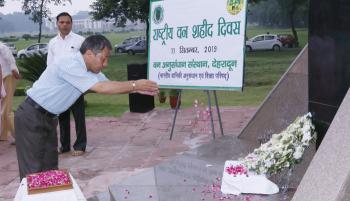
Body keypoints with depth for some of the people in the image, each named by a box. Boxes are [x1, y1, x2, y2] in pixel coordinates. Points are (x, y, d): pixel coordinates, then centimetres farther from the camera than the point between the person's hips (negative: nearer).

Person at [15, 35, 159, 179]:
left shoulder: (89, 68, 2)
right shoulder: (70, 65, -27)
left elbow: (108, 85, 6)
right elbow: (101, 88, -31)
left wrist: (137, 89, -7)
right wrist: (135, 85, -25)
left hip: (48, 117, 9)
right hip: (31, 117, -9)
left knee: (50, 167, 11)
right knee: (34, 171, -6)